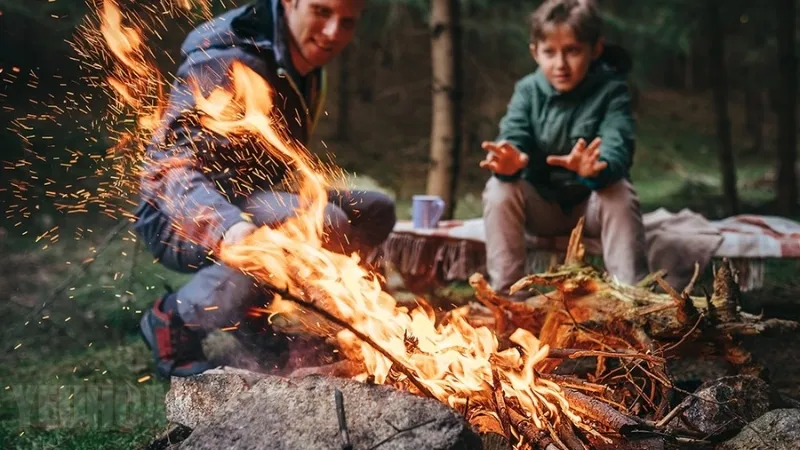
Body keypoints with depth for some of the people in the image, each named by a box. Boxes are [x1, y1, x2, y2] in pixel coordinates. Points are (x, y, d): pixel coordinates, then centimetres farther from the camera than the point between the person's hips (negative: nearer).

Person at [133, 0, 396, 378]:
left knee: (376, 212, 4)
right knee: (323, 225, -32)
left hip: (248, 206, 9)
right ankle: (174, 320, -16)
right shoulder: (224, 65, -23)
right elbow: (170, 166, -34)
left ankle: (254, 310, 4)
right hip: (180, 221, -9)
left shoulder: (308, 70, 5)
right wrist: (229, 227, -51)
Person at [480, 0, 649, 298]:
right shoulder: (528, 90, -2)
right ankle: (505, 294, -21)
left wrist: (596, 169, -51)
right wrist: (509, 160, -44)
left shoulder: (611, 91, -9)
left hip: (593, 205, -2)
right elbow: (513, 137, -17)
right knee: (500, 188, -25)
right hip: (541, 207, 2)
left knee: (620, 193, -33)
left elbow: (617, 150, -25)